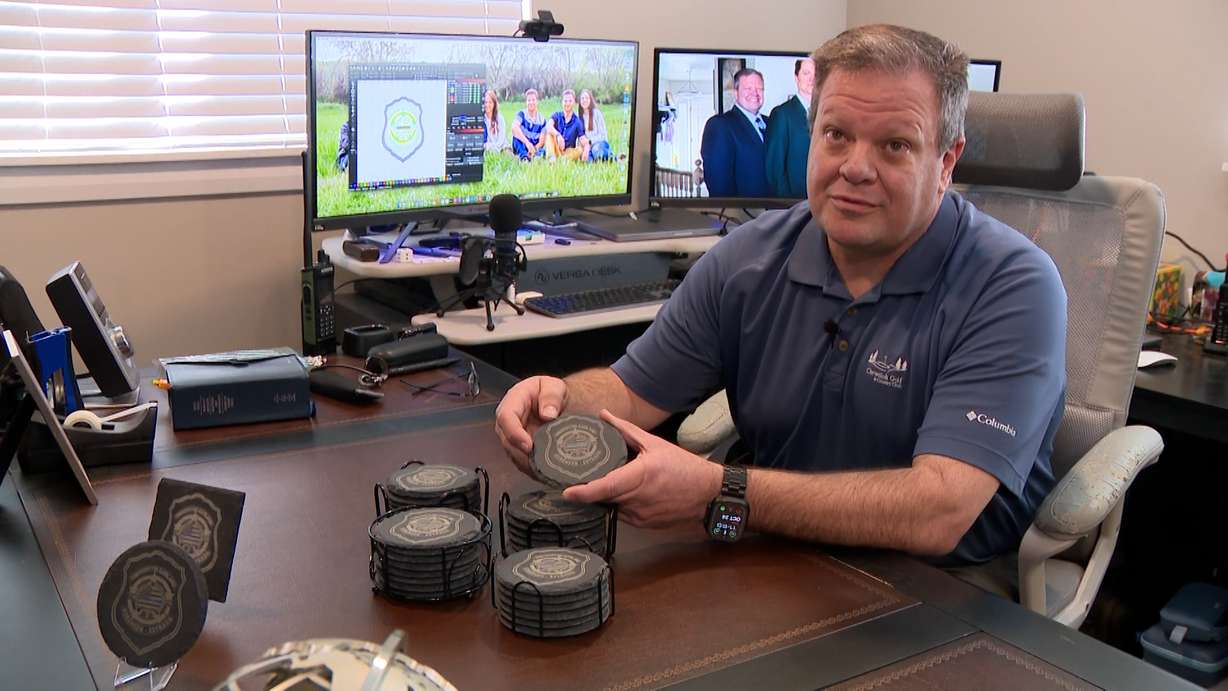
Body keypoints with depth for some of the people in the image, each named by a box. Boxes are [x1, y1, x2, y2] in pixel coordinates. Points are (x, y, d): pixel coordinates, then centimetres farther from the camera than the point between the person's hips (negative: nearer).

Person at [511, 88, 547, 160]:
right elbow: (514, 127, -26)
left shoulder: (542, 119, 4)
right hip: (522, 148, -2)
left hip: (536, 148, 2)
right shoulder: (522, 115, -3)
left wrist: (533, 150, -23)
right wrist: (527, 143, -40)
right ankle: (524, 156, -46)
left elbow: (542, 141, 0)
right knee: (516, 132, -30)